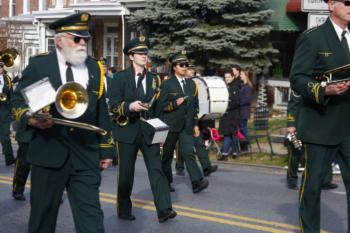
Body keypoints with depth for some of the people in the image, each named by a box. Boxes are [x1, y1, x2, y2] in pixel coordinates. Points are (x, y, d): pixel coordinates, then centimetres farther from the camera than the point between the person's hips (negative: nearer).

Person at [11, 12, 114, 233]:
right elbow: (19, 100, 3)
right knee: (43, 214, 11)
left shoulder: (95, 68, 10)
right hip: (49, 151, -1)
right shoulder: (38, 64, 0)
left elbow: (101, 112, 11)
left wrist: (106, 148, 10)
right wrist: (30, 118, -20)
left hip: (86, 154, 2)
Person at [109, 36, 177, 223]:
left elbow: (157, 107, 13)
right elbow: (113, 105, -7)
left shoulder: (153, 79, 11)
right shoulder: (121, 78, -2)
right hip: (127, 130, -3)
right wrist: (129, 106, -26)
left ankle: (164, 210, -11)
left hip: (149, 131, 3)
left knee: (156, 169, -7)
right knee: (126, 173, 6)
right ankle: (124, 210, 21)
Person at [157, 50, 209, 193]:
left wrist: (195, 124, 13)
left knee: (188, 152, -11)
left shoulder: (191, 84, 12)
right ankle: (166, 182, 23)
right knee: (167, 154, 9)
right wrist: (174, 104, -19)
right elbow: (161, 105, -4)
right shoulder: (167, 84, -3)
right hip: (171, 125, -2)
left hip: (186, 126, 2)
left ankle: (197, 182, -19)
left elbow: (195, 105, 17)